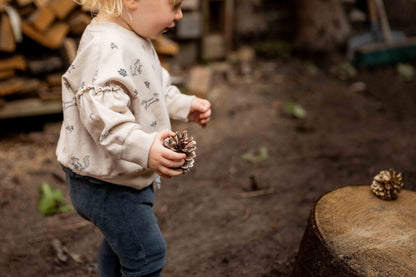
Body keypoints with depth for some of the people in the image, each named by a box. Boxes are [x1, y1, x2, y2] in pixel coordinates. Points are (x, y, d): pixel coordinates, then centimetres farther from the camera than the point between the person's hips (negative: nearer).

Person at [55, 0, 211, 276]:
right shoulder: (105, 47, -29)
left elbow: (150, 90, 20)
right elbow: (102, 114, -38)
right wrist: (144, 148, -48)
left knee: (121, 239, 29)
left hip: (124, 175, 11)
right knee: (146, 254, 0)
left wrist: (184, 105, 14)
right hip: (104, 183, -11)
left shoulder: (135, 38, 6)